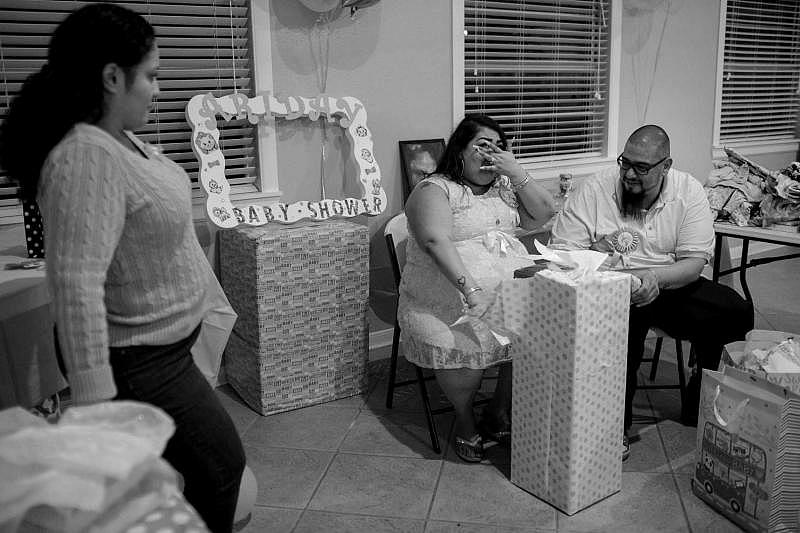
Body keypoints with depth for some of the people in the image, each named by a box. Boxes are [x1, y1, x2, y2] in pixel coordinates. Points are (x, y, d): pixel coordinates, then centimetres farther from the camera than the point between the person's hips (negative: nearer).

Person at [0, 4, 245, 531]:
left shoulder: (116, 135, 1)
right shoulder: (86, 157, -29)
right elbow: (76, 284, -34)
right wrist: (95, 403, -34)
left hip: (165, 341, 9)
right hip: (137, 362, -9)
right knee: (222, 468, 4)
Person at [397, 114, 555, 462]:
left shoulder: (504, 185, 20)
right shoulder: (435, 189, -3)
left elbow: (545, 213, 11)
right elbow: (436, 241, -19)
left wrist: (515, 171, -1)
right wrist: (470, 290, -31)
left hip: (513, 291, 5)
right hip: (449, 301, -5)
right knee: (462, 350, -31)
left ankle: (500, 409, 5)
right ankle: (465, 420, 2)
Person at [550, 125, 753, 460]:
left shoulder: (688, 192, 0)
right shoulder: (593, 191, -4)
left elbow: (695, 262, -7)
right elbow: (562, 251, -8)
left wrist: (656, 276, -27)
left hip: (670, 285, 3)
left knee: (735, 312, -18)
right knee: (623, 320, -36)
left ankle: (701, 410, 5)